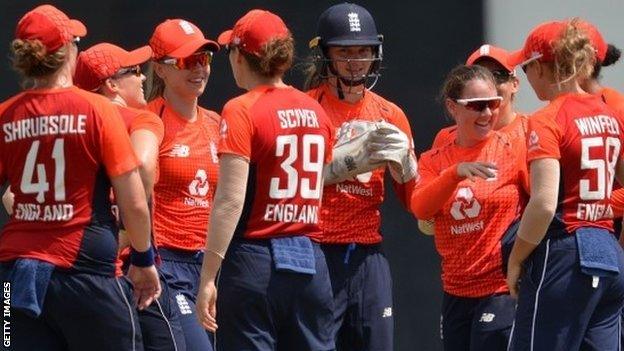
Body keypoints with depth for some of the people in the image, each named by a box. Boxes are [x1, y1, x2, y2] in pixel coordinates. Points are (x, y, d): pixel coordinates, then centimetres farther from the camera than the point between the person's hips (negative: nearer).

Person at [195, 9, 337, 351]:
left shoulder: (242, 111, -9)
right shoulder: (316, 112, 10)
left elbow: (231, 200, -15)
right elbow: (315, 193, 14)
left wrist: (208, 278, -15)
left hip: (256, 257, -6)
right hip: (310, 263, 6)